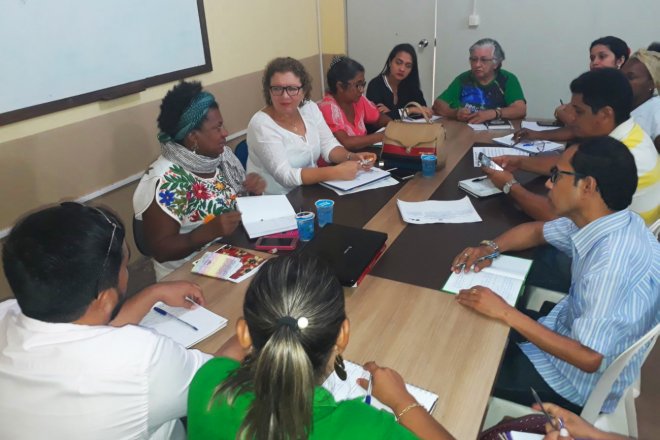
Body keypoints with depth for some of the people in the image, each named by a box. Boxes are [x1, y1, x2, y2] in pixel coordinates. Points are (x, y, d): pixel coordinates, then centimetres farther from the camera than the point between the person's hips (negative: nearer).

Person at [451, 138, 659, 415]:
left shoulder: (614, 261, -35)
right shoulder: (600, 221, -8)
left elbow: (589, 358, -32)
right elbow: (537, 231, 9)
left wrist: (507, 314, -30)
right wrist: (490, 247, -10)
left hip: (580, 382, -7)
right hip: (569, 332, 8)